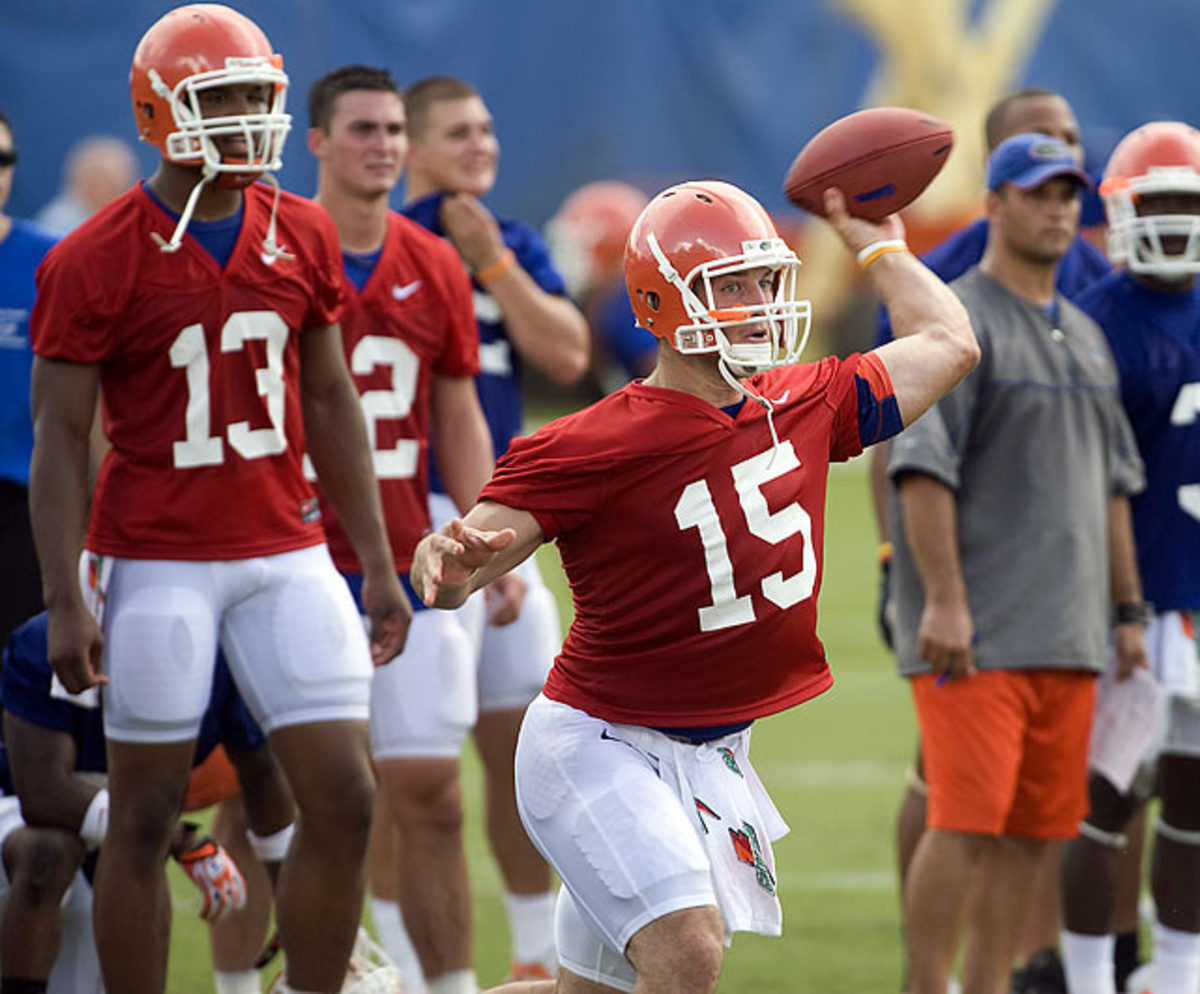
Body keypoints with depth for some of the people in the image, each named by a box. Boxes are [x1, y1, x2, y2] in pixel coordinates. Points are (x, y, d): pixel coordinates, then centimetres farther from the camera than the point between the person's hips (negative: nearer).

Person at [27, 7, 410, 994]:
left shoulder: (303, 238, 5)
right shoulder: (94, 263, -10)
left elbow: (330, 403, 13)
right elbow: (59, 438, -8)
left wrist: (378, 566, 11)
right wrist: (66, 602, -13)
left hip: (286, 555, 5)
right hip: (157, 566, -5)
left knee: (343, 801, -1)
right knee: (145, 815, 1)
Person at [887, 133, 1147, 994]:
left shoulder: (1084, 336, 19)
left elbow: (1111, 483, 23)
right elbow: (923, 467, -15)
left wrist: (1128, 610, 19)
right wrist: (943, 599, -21)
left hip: (1067, 634, 8)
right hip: (976, 633, -8)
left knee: (1033, 833, 7)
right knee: (966, 821, -12)